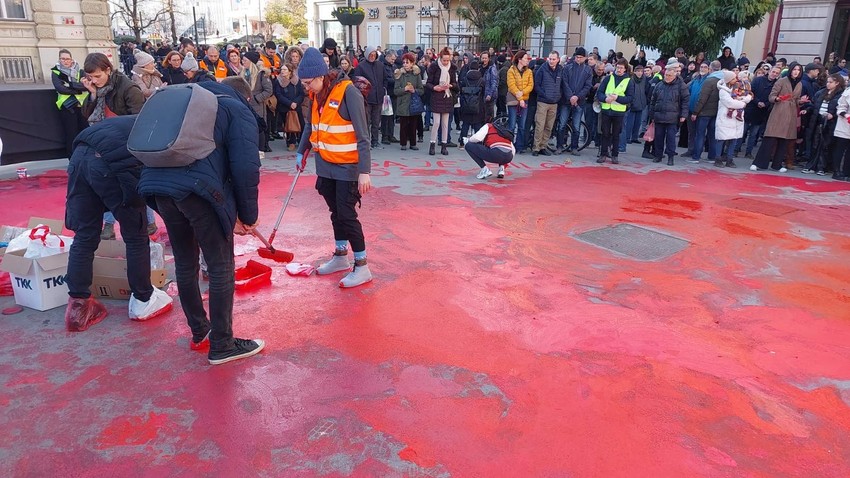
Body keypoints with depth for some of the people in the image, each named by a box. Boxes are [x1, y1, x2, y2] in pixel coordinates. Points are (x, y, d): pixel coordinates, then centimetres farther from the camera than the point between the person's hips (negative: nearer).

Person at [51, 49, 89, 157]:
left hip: (82, 105, 2)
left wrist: (70, 85, -15)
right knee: (71, 137, -1)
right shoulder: (55, 72, 6)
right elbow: (60, 89, -9)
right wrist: (78, 89, -11)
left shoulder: (79, 71, 11)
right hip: (67, 107, -2)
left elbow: (87, 85, -6)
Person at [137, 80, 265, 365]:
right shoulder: (238, 110, 12)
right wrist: (248, 215, 7)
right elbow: (246, 167, -4)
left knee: (185, 263, 19)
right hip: (199, 189, -7)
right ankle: (222, 345, 13)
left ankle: (200, 333, 34)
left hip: (157, 183, 7)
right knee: (221, 267, 4)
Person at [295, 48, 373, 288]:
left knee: (347, 215, -5)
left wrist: (364, 171, -23)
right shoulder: (316, 95, 4)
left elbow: (362, 135, -19)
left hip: (347, 166, -7)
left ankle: (362, 267, 6)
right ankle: (340, 257, 31)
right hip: (325, 165, 7)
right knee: (335, 213, 16)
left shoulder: (347, 92, -17)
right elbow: (310, 126, 22)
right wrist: (301, 152, 16)